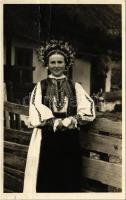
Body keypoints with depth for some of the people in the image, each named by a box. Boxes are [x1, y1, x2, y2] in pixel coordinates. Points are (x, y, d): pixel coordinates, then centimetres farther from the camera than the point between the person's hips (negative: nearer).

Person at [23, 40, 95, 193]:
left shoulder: (75, 87, 8)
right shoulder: (40, 87, 5)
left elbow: (88, 109, -2)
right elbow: (36, 113, -6)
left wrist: (71, 121, -16)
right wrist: (56, 122, -15)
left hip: (70, 139, 1)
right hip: (47, 139, -1)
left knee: (69, 177, 6)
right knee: (47, 178, 2)